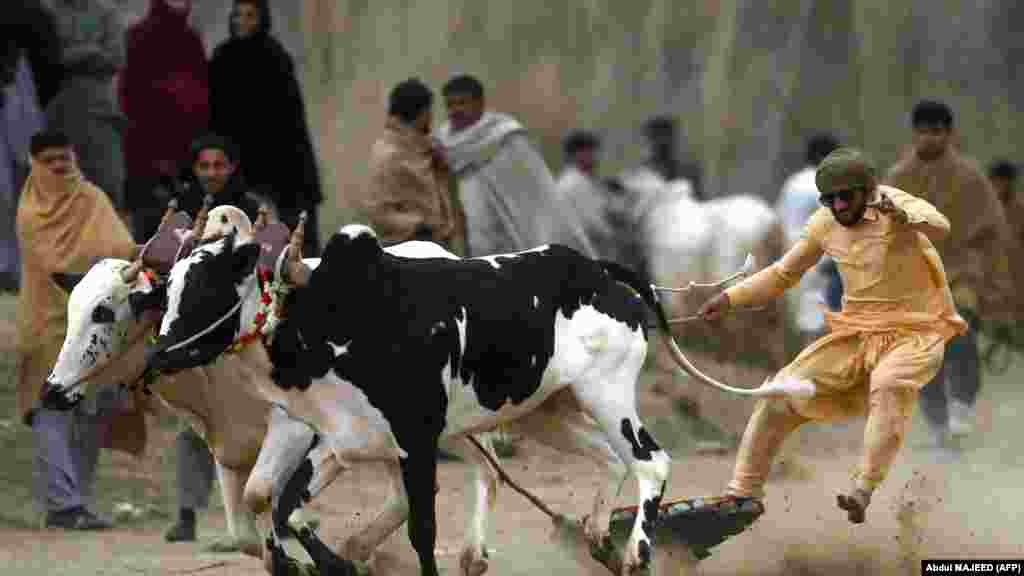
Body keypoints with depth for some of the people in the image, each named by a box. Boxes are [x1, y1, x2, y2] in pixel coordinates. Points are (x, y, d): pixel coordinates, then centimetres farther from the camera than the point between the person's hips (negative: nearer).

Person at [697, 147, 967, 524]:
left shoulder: (896, 206, -17)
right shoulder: (825, 224, 1)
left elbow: (940, 228, -39)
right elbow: (784, 273, 14)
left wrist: (904, 217, -61)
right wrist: (729, 298, 2)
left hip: (915, 333, -6)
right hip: (856, 335, 6)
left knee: (890, 384, -37)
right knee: (781, 392, -6)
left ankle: (863, 492, -43)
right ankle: (741, 494, 4)